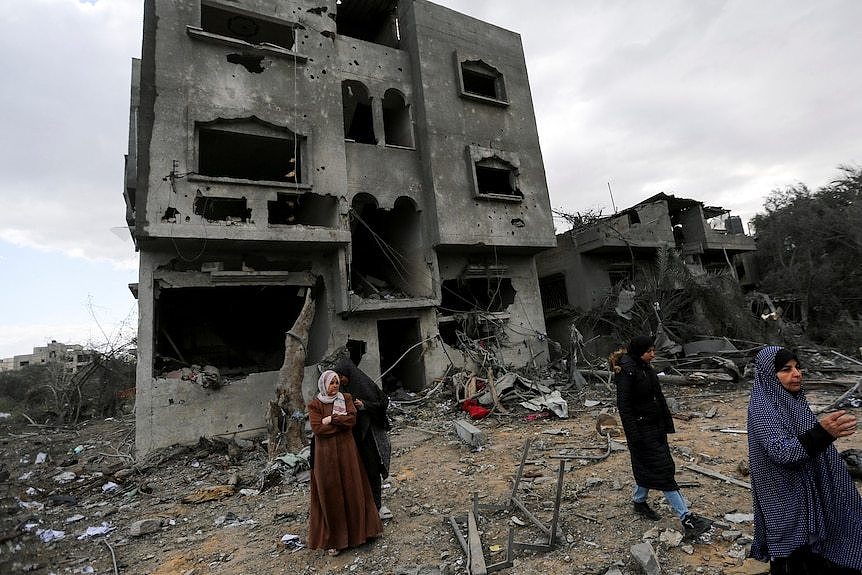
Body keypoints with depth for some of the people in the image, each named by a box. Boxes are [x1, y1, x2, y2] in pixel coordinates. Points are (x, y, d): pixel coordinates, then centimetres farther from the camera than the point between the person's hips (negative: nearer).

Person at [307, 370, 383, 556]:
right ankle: (332, 539, 17)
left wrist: (331, 419, -16)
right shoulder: (315, 404, -4)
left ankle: (356, 530, 27)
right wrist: (343, 421, -12)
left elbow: (352, 418, -9)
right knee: (330, 493, 5)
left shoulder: (346, 398, 3)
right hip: (326, 453, -2)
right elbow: (317, 429, -14)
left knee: (352, 489, 10)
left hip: (346, 451, 2)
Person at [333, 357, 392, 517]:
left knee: (373, 468, 1)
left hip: (370, 433, -7)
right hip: (356, 434, 7)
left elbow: (383, 402, -15)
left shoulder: (366, 384, -15)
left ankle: (377, 504, 14)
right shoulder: (347, 388, 7)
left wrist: (364, 405, -25)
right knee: (362, 469, 12)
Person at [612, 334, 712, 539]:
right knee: (662, 469, -4)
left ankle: (639, 501, 36)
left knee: (648, 467, 18)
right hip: (642, 428, -9)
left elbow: (658, 396, 15)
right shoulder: (627, 373, -21)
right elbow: (623, 405, -21)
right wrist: (634, 435, -21)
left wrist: (667, 422, 15)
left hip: (655, 425, 9)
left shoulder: (646, 368, 6)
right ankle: (687, 519, 2)